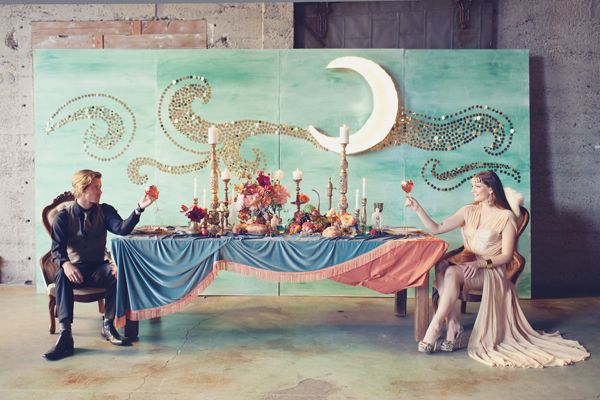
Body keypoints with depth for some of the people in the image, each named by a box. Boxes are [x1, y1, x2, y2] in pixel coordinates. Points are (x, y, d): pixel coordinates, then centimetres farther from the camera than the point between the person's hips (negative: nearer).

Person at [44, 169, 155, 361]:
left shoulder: (105, 211, 4)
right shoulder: (63, 217, -1)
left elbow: (122, 229, -15)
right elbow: (57, 249, -8)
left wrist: (139, 208, -30)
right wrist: (65, 263, -31)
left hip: (97, 268, 1)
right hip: (74, 267, -1)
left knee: (116, 272, -31)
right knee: (62, 276, -35)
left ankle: (108, 325, -17)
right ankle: (65, 336, -37)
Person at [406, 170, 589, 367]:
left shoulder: (506, 216, -3)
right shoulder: (469, 211, 12)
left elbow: (506, 256, -7)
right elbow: (437, 228, 4)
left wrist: (480, 263, -21)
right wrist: (418, 208, -6)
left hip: (491, 271, -5)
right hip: (467, 264, 5)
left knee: (453, 273, -34)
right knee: (441, 266, -28)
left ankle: (434, 330, -31)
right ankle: (453, 328, -29)